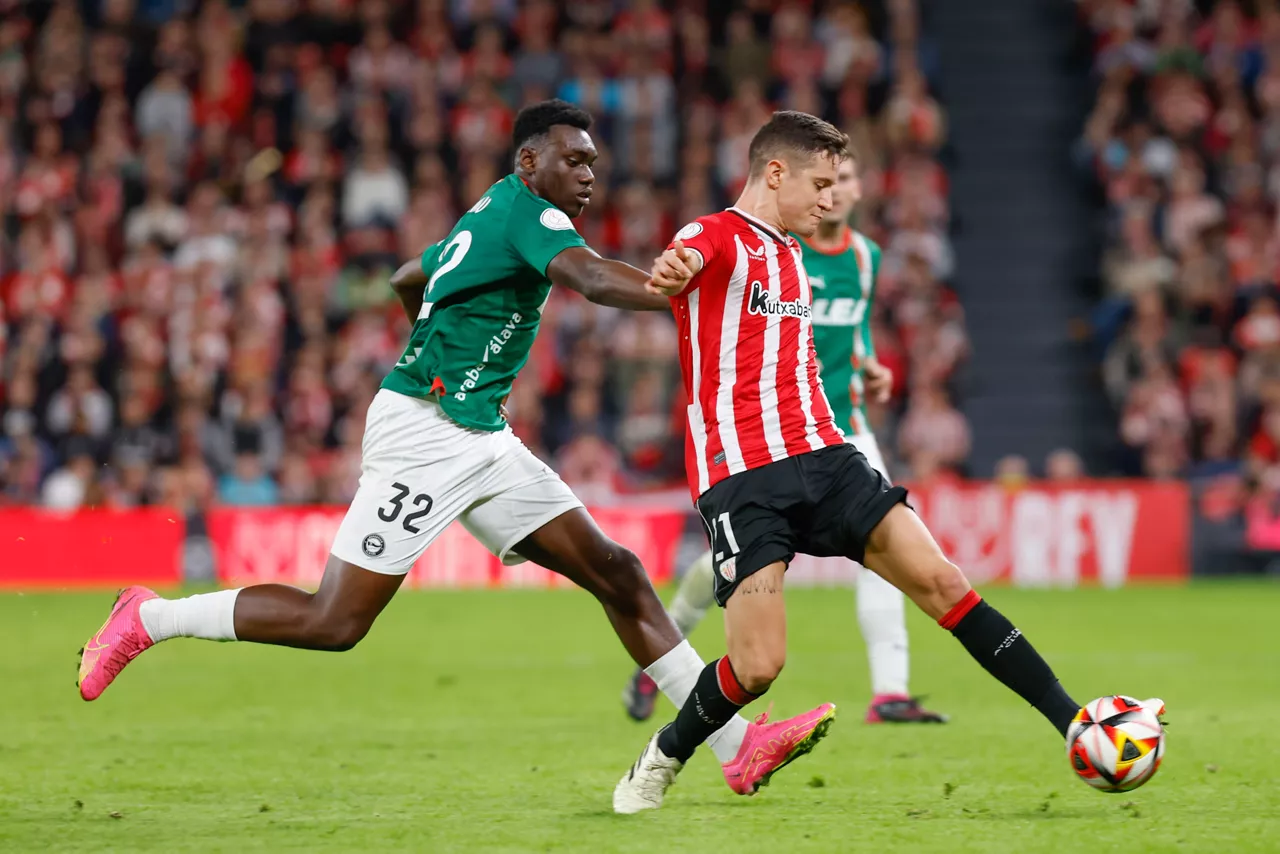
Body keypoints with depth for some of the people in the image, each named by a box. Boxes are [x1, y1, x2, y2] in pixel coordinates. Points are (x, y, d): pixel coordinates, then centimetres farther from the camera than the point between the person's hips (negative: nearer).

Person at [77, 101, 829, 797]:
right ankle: (148, 620, 8)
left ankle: (735, 744, 0)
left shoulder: (487, 220, 18)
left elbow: (408, 279, 34)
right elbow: (592, 278, -31)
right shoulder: (526, 212, -11)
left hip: (479, 439, 10)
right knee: (335, 622, -9)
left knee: (617, 573, 2)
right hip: (426, 432, -10)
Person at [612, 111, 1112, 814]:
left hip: (822, 457, 7)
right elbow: (684, 262, -31)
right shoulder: (714, 237, -5)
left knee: (941, 581, -8)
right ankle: (659, 764, 12)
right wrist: (670, 273, -54)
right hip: (740, 476, -7)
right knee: (758, 666, -14)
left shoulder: (792, 256, 21)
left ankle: (1073, 722, -7)